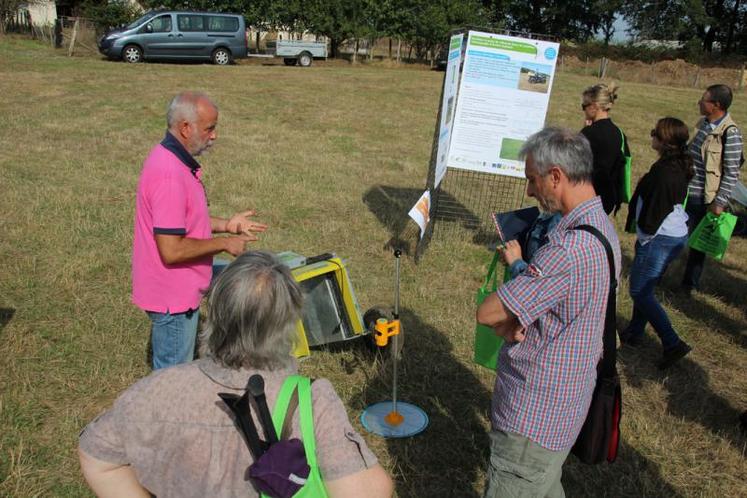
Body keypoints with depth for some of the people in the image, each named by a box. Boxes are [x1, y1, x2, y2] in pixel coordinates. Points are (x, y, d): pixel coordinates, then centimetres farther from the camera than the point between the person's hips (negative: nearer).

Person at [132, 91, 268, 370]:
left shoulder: (172, 159, 6)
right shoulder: (170, 174, -28)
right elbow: (171, 250, -29)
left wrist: (226, 225, 6)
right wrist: (224, 244, -18)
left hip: (178, 291, 10)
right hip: (172, 297, -10)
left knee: (173, 373, 25)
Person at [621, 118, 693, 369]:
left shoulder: (665, 171, -24)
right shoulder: (679, 166, 7)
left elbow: (655, 210, -21)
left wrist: (643, 234, -7)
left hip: (661, 239, -10)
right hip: (676, 234, 10)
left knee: (640, 291, -1)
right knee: (643, 286, 20)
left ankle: (673, 344, -1)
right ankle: (634, 332, 33)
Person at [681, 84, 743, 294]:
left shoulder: (729, 133, -18)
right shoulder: (703, 123, 4)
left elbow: (732, 173, -16)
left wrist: (719, 202, -17)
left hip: (702, 197, -7)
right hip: (684, 190, 7)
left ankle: (690, 284, 23)